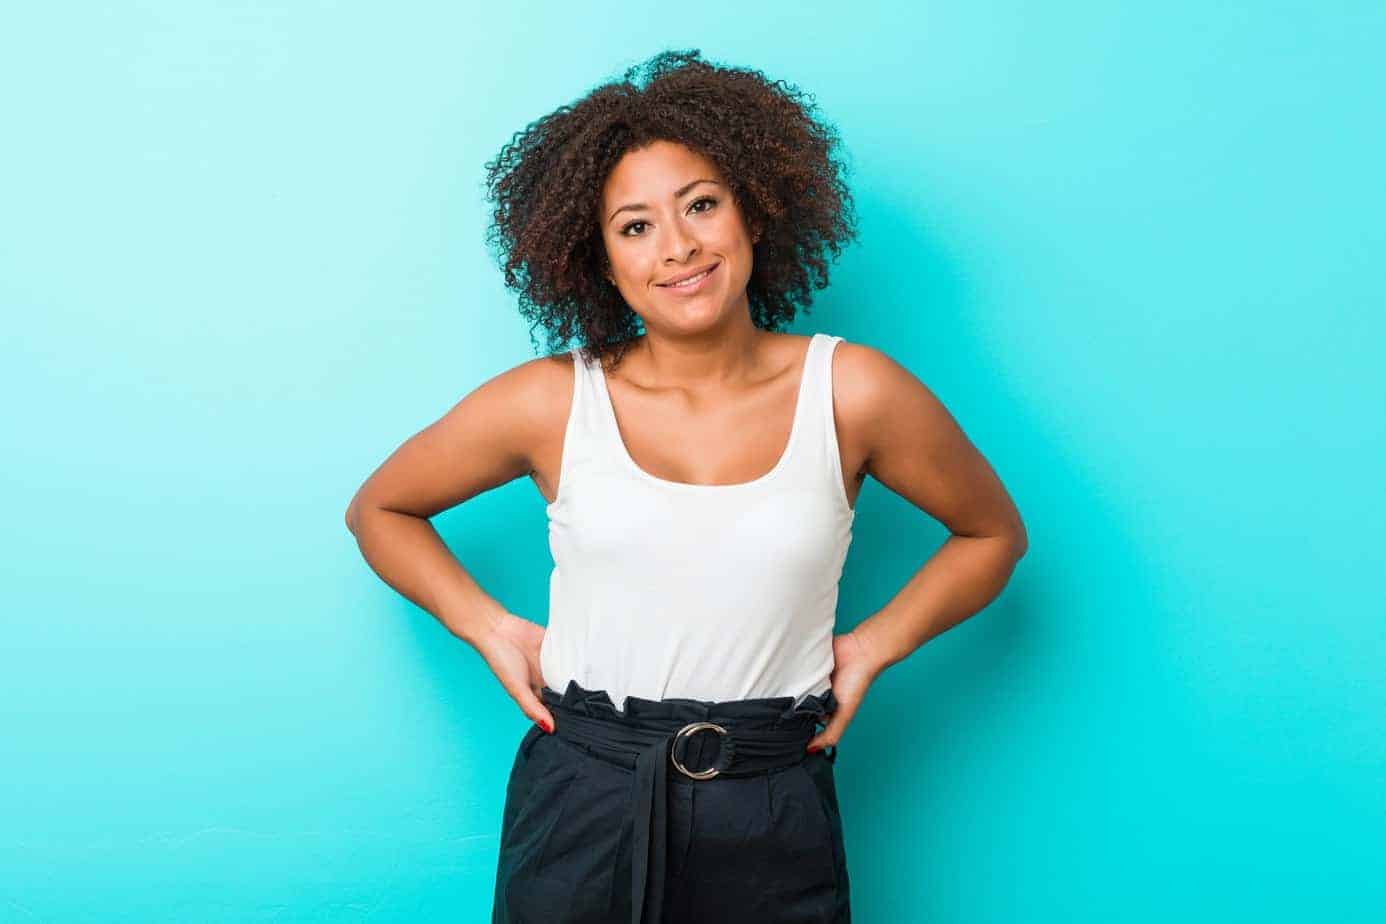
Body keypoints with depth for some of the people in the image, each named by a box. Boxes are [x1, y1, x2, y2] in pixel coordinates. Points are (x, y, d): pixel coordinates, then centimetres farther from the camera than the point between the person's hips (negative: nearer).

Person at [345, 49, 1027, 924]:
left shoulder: (853, 393, -6)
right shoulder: (549, 404, -6)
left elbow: (994, 532, 10)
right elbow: (379, 508, 10)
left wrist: (874, 645, 0)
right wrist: (491, 629, 0)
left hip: (776, 820, 1)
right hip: (582, 809, 0)